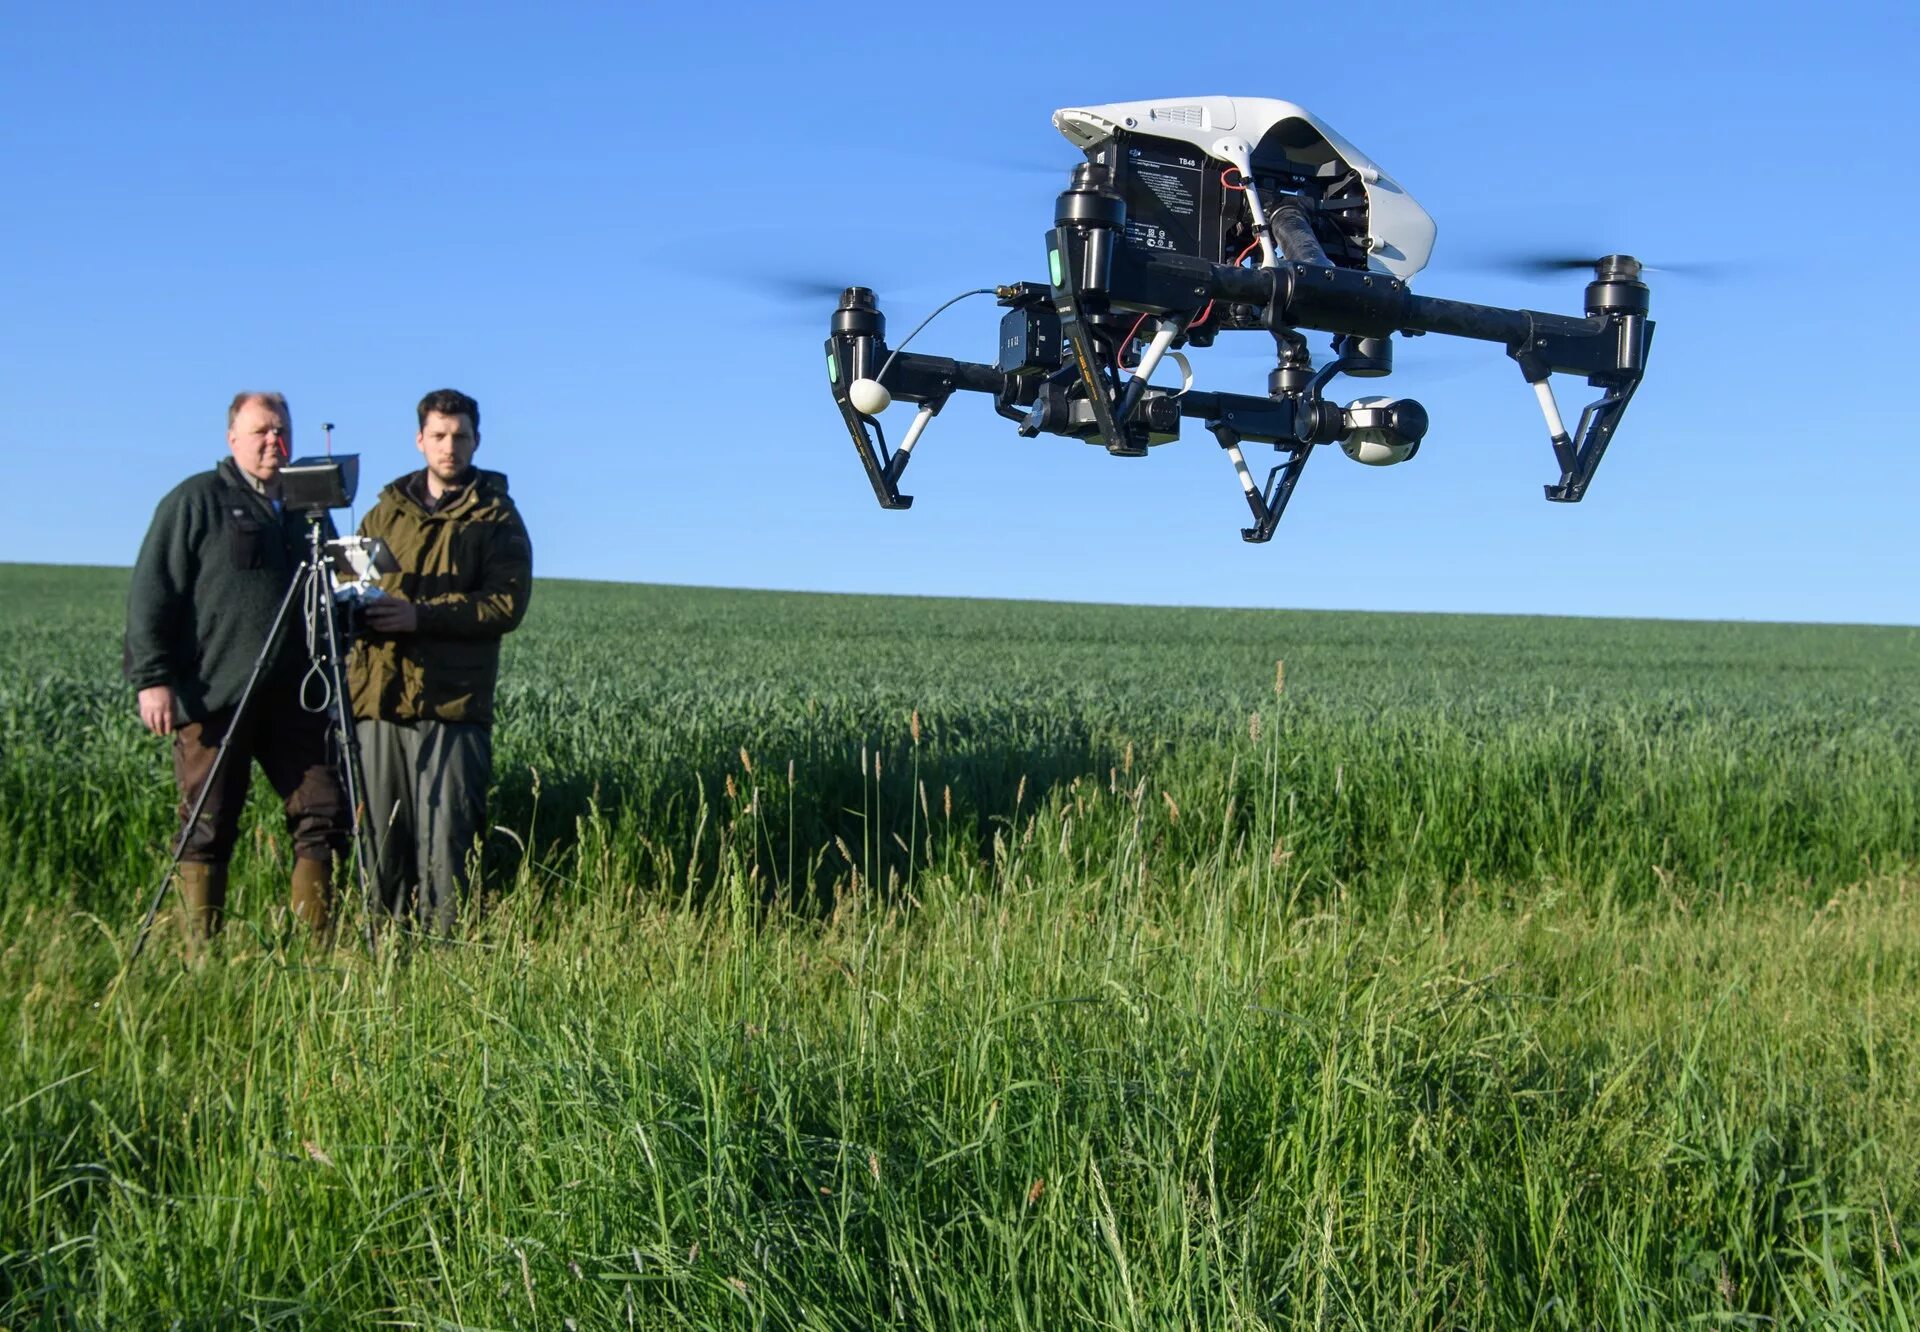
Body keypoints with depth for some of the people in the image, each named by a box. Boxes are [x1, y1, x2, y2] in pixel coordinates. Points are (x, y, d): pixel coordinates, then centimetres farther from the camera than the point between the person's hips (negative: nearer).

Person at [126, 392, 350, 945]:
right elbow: (152, 594, -3)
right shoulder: (195, 501, 2)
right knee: (208, 831, 0)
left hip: (292, 697, 5)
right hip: (213, 697, -5)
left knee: (324, 812, -2)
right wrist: (153, 677, -12)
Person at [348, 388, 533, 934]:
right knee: (381, 840, 6)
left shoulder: (496, 516, 7)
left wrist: (422, 614, -17)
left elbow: (508, 604, -6)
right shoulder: (387, 510, 19)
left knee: (445, 843, -6)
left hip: (452, 706, -4)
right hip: (379, 700, 4)